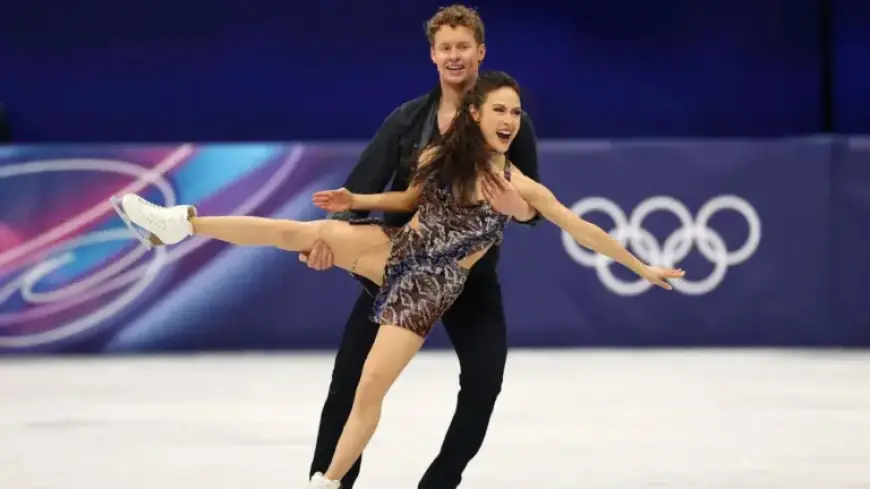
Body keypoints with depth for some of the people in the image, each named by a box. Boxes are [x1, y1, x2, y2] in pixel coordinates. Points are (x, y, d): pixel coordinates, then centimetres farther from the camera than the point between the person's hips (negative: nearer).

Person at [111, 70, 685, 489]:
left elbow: (583, 229, 0)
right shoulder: (442, 157, 0)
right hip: (394, 250, 2)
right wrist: (356, 200, 4)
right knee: (300, 230, -20)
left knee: (370, 392, -7)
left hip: (429, 288, -2)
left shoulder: (523, 188, -6)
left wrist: (642, 267, 4)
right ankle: (180, 223, -16)